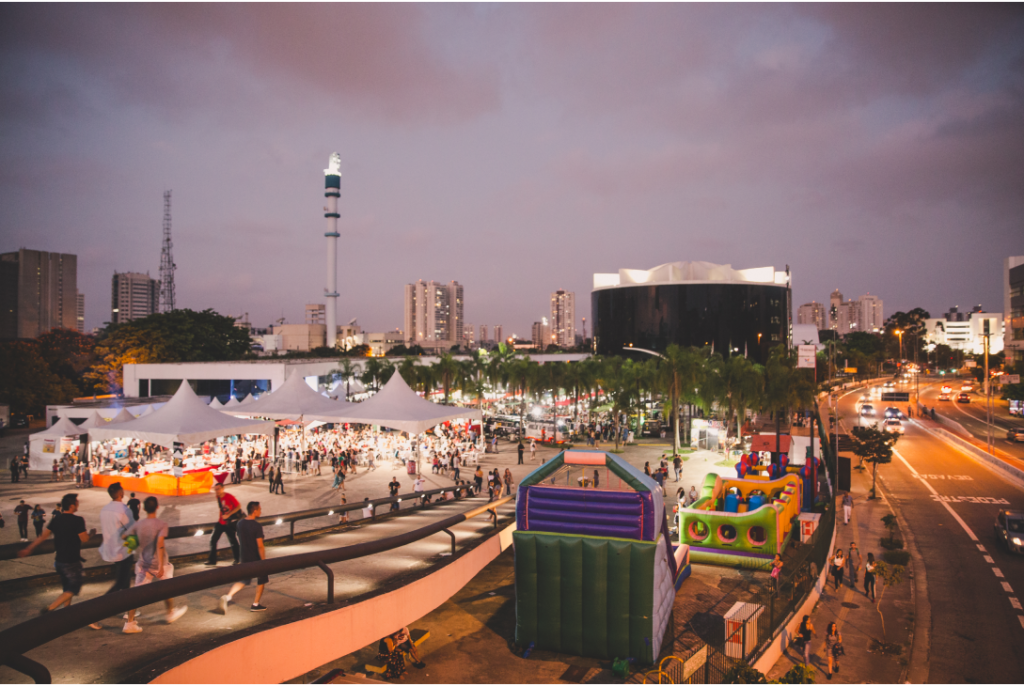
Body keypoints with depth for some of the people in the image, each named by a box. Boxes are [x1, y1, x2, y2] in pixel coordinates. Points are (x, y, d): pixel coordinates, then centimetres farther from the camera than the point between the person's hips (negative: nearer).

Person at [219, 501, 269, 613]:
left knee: (243, 580, 15)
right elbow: (260, 546, -21)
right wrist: (264, 561, -14)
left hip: (245, 558, 6)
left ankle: (227, 597, -7)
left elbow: (240, 539, 13)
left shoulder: (240, 524, 1)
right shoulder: (257, 526, -20)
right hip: (256, 558, -6)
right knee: (261, 580, 14)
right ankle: (255, 605, 20)